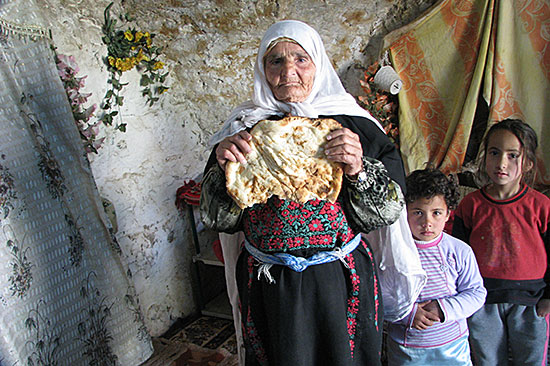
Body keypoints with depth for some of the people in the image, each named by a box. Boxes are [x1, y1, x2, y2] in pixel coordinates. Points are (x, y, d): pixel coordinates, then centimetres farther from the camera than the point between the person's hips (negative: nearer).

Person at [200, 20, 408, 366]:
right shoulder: (245, 129, 0)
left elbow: (389, 212, -5)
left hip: (341, 283, -1)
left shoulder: (352, 125, -4)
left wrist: (358, 170, -22)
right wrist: (223, 168, -16)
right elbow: (218, 220, 1)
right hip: (268, 288, 1)